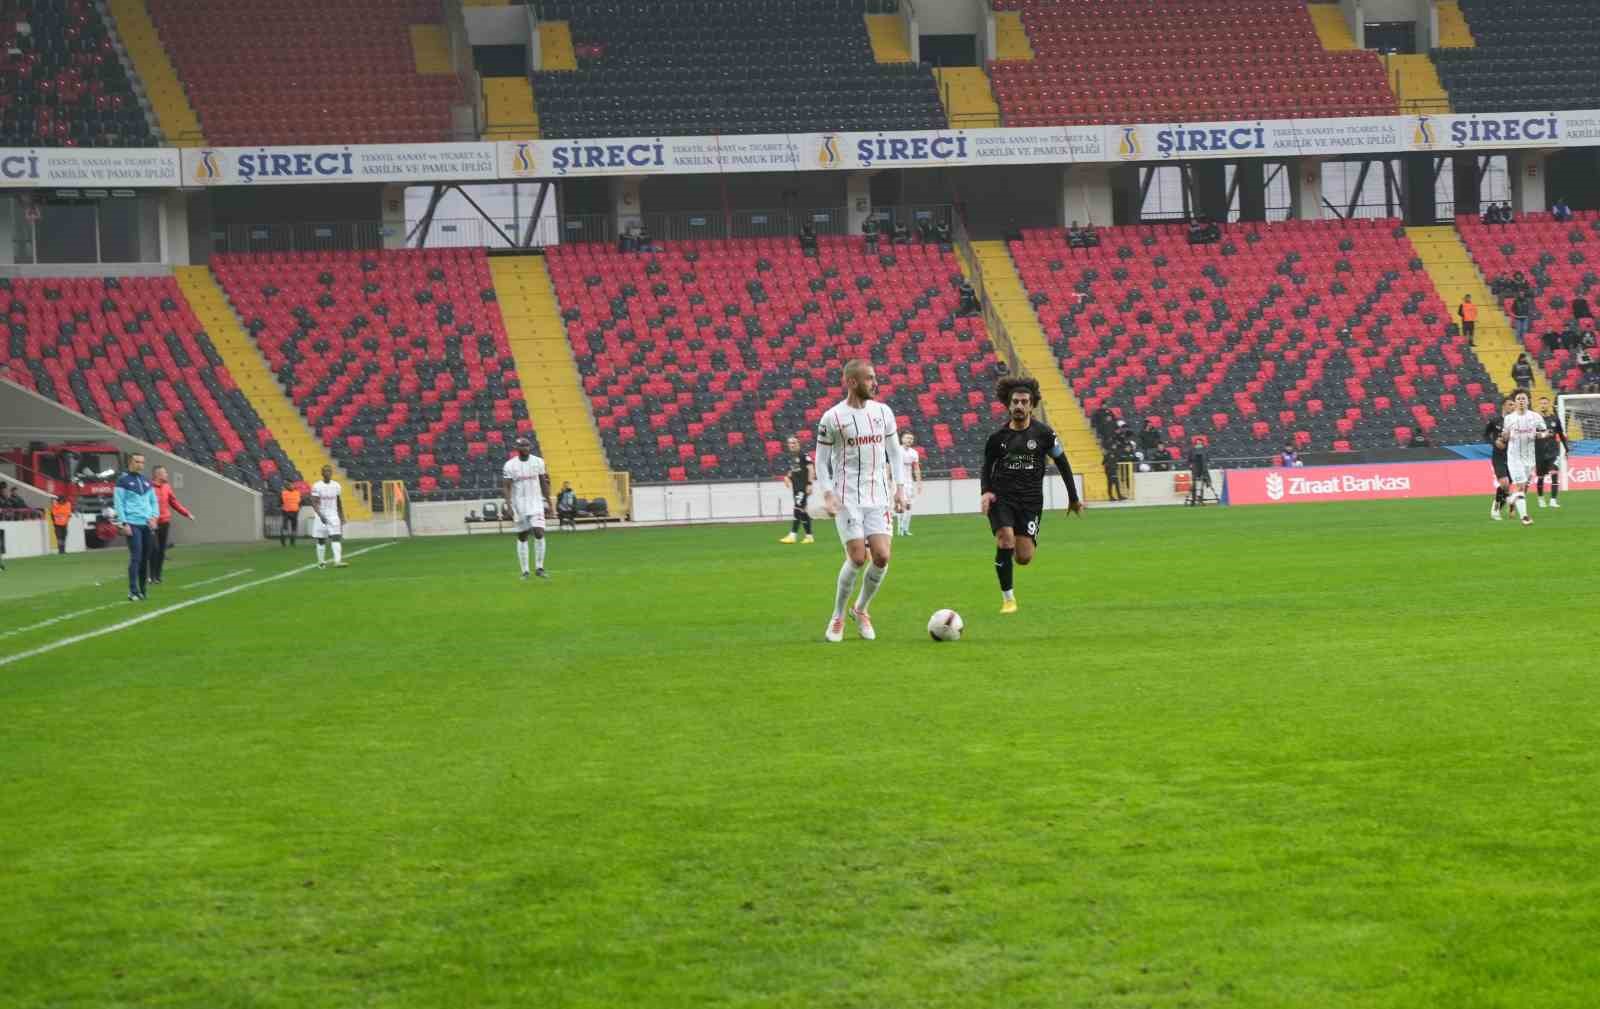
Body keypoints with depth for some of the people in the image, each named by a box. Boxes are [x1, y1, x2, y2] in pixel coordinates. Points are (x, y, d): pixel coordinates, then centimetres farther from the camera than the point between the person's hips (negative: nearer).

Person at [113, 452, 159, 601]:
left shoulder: (146, 481, 17)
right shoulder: (123, 481, 0)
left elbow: (154, 501, 20)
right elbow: (118, 503, -5)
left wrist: (154, 517, 2)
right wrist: (124, 523, -12)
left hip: (148, 525, 6)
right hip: (133, 525, -6)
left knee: (145, 558, 6)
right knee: (136, 558, -12)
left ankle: (143, 589, 14)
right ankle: (133, 591, -11)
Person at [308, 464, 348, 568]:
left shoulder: (336, 486, 5)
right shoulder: (317, 486, -9)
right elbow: (314, 503, -13)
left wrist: (342, 517, 14)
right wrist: (320, 516, -25)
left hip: (333, 516, 3)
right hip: (320, 516, -3)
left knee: (336, 538, -11)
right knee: (321, 540, 5)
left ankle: (338, 561, -19)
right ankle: (321, 561, 16)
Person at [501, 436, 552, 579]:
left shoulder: (538, 462, 1)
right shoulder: (510, 465, -7)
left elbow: (543, 483, 10)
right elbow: (507, 488, -7)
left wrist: (548, 502, 10)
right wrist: (509, 507, -15)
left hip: (536, 503, 1)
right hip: (519, 505, -1)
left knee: (539, 533, -13)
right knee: (522, 537, 5)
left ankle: (539, 567, -2)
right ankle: (525, 571, 13)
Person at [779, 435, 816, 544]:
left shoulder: (803, 454, -11)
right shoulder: (791, 456, 14)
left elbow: (811, 469, -14)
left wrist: (809, 484, -18)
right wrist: (788, 477, 9)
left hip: (803, 486, -9)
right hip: (795, 486, 9)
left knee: (798, 509, -13)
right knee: (803, 511, 10)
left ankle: (793, 535, -16)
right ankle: (809, 536, 14)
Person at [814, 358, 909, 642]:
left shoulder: (883, 412, 8)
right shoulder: (832, 418, -5)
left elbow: (895, 451, 16)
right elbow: (821, 460, 1)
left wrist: (899, 487, 6)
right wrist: (828, 494, -10)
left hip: (878, 496, 4)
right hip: (847, 499, -4)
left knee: (882, 557, -8)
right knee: (857, 559, -11)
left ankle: (861, 610, 16)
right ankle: (838, 617, 9)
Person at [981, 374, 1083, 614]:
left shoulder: (1043, 434, -1)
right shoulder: (997, 437, 2)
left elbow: (1063, 464, 9)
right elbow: (987, 468, 15)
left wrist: (1073, 499, 12)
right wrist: (986, 492, -4)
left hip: (1031, 501, 0)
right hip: (1002, 498, 0)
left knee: (1024, 558, -7)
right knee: (1005, 541, -23)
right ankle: (1008, 599, -8)